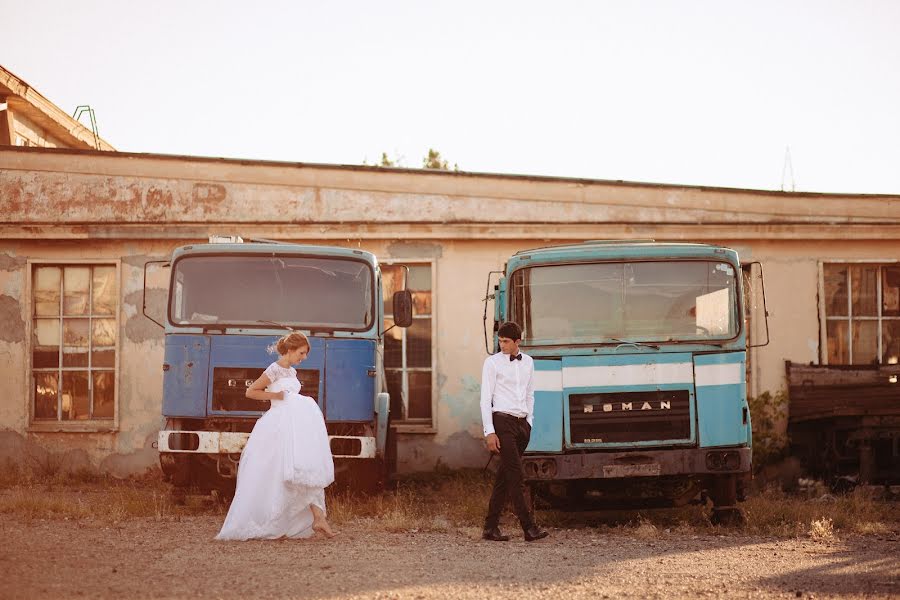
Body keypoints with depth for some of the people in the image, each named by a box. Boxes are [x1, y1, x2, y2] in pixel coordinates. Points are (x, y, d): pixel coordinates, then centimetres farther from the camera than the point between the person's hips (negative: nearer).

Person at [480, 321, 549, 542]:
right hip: (502, 422, -5)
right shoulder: (492, 362, -2)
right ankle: (529, 528, -14)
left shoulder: (528, 362, 13)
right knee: (516, 475, -11)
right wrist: (490, 432, -11)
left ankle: (491, 527, 11)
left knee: (504, 476, 7)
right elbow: (486, 399, -4)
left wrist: (529, 423, 12)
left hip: (522, 423, 5)